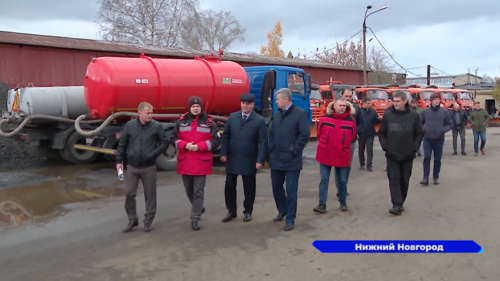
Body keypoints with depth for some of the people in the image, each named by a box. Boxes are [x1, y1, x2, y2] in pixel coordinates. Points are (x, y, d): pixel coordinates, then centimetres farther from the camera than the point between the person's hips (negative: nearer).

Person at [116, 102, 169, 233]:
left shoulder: (157, 126, -7)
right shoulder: (130, 125, -1)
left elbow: (165, 143, -1)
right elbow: (122, 144, 5)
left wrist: (154, 154, -12)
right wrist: (119, 161, 3)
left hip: (149, 167, -1)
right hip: (132, 167, 2)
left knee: (150, 195, 6)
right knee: (129, 194, 3)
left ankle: (148, 221, 20)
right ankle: (132, 220, 21)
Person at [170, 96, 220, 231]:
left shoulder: (209, 122, -1)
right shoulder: (181, 121, 5)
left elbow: (216, 141, -5)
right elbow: (173, 139, 5)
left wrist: (199, 146, -17)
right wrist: (185, 145, -14)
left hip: (201, 163, -3)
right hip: (185, 162, 3)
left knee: (198, 191, -3)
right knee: (189, 190, 17)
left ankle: (195, 218, 3)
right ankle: (198, 208, 42)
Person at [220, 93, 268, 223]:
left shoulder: (259, 120, -5)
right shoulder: (232, 117, 5)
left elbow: (263, 142, -8)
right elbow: (225, 136, 6)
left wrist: (260, 160, -16)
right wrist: (223, 153, -2)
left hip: (249, 160, -3)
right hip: (232, 159, 3)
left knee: (249, 187, 9)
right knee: (229, 185, 7)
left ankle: (248, 211, 24)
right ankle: (231, 211, 21)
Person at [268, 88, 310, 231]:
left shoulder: (300, 113, -9)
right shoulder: (277, 114, 11)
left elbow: (305, 135, -13)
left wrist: (294, 151, -13)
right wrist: (271, 151, 7)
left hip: (291, 160, -6)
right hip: (276, 159, 6)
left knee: (291, 191, 0)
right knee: (276, 187, 15)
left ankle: (290, 219, 12)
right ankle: (282, 211, 37)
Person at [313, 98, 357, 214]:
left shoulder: (351, 121, -5)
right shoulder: (325, 118, -5)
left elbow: (352, 136, 8)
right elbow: (319, 134, 9)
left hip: (342, 155, 0)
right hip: (325, 154, 0)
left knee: (342, 180, 11)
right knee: (324, 180, 1)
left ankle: (343, 203, 28)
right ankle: (322, 204, 5)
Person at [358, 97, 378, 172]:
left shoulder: (373, 111, 0)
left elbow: (376, 120, 5)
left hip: (370, 134, 1)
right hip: (361, 134, -1)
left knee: (370, 150, 0)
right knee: (361, 150, 11)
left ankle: (369, 165, 5)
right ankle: (362, 164, 25)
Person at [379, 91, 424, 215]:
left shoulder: (413, 115, -3)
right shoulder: (387, 115, -1)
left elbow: (420, 133, 4)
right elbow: (381, 133, 7)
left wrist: (414, 147, -3)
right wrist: (385, 146, -3)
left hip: (408, 155, 0)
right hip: (392, 155, 0)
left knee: (404, 180, 10)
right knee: (394, 179, -6)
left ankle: (401, 203, 25)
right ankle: (396, 205, -7)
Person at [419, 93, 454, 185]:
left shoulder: (444, 111, 0)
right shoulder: (425, 111, 1)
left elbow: (450, 124, 5)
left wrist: (443, 130, -10)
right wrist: (423, 130, -4)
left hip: (439, 140, 1)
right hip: (427, 139, 0)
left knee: (437, 160, 8)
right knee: (426, 158, -9)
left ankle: (436, 177, 20)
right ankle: (425, 178, -5)